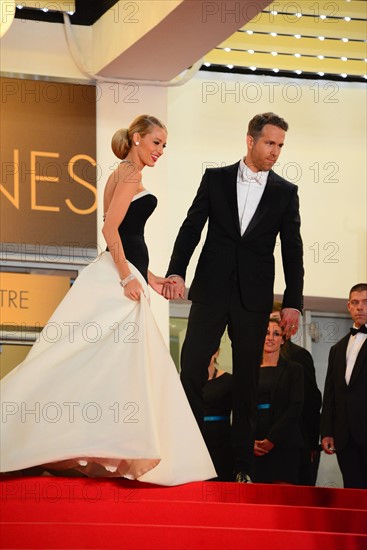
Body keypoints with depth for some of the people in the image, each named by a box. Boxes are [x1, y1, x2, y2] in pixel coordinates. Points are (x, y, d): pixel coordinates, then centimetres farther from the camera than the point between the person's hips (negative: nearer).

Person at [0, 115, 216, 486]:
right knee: (117, 363, -14)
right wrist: (128, 278, -20)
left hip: (124, 275, 11)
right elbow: (111, 229, -17)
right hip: (120, 279, -11)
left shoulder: (123, 175, 22)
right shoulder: (130, 174, -8)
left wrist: (149, 278, 25)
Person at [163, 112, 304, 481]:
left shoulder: (285, 192, 7)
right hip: (211, 291, 0)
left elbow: (292, 251, 5)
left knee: (247, 382, 4)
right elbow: (192, 227, 2)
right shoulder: (215, 178, 6)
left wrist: (293, 302, -2)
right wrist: (176, 272, -11)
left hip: (254, 299, 0)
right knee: (191, 369, -6)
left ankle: (243, 466, 8)